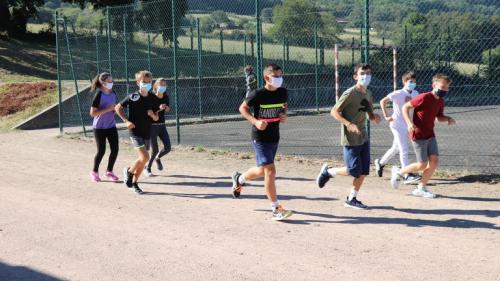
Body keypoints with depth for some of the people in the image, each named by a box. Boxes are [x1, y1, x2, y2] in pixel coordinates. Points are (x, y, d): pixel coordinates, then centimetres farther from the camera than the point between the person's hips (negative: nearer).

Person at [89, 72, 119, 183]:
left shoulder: (113, 94, 4)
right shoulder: (99, 95, -15)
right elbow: (93, 113, -18)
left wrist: (115, 109, -4)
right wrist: (107, 109, -24)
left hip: (111, 126, 6)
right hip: (99, 127, -6)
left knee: (115, 149, 2)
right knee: (101, 151, 0)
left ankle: (109, 171, 21)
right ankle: (94, 172, 21)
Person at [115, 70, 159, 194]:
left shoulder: (152, 99, 5)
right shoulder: (132, 97, -7)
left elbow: (156, 118, 12)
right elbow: (118, 107, 1)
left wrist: (152, 114, -11)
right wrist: (126, 121, -9)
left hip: (147, 132, 5)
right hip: (135, 131, -5)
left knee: (142, 159, 8)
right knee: (145, 157, -17)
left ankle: (134, 182, 25)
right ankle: (129, 171, 9)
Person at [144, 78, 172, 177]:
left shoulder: (166, 97, 3)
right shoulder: (151, 97, -13)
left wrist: (167, 108, -5)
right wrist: (159, 109, -30)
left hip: (162, 125, 5)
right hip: (152, 126, -5)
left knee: (168, 147, -4)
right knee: (154, 150, -1)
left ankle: (157, 158, 29)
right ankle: (147, 168, 24)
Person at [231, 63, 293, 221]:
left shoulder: (283, 93, -1)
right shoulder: (258, 95, -16)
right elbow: (242, 108, -4)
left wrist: (284, 115, -3)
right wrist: (255, 121, -19)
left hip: (274, 137, 7)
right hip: (260, 137, -7)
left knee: (263, 170, 19)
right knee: (270, 170, -14)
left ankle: (239, 179, 49)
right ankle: (276, 209, -10)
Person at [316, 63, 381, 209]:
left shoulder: (368, 93, 11)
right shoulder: (350, 93, -14)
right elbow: (334, 112, -15)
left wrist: (375, 117, -4)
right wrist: (349, 124, -27)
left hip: (363, 138, 8)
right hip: (351, 139, -8)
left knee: (363, 171, 5)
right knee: (354, 170, -7)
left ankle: (351, 199, 19)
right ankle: (328, 171, 17)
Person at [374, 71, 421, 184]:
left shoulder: (415, 94, 3)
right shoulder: (398, 94, -15)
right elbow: (383, 101, -11)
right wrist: (386, 116, -14)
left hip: (407, 125, 7)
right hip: (397, 124, -7)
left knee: (396, 148, 19)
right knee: (404, 150, -11)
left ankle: (380, 163, 41)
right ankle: (408, 175, -12)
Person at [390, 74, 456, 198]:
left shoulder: (440, 101, 6)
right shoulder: (424, 97, -18)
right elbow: (405, 107, -13)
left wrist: (448, 119, -1)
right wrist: (409, 123, -24)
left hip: (430, 135, 8)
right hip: (418, 135, -8)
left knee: (434, 161, 0)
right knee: (422, 165, -6)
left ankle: (421, 188, 14)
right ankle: (398, 172, 18)